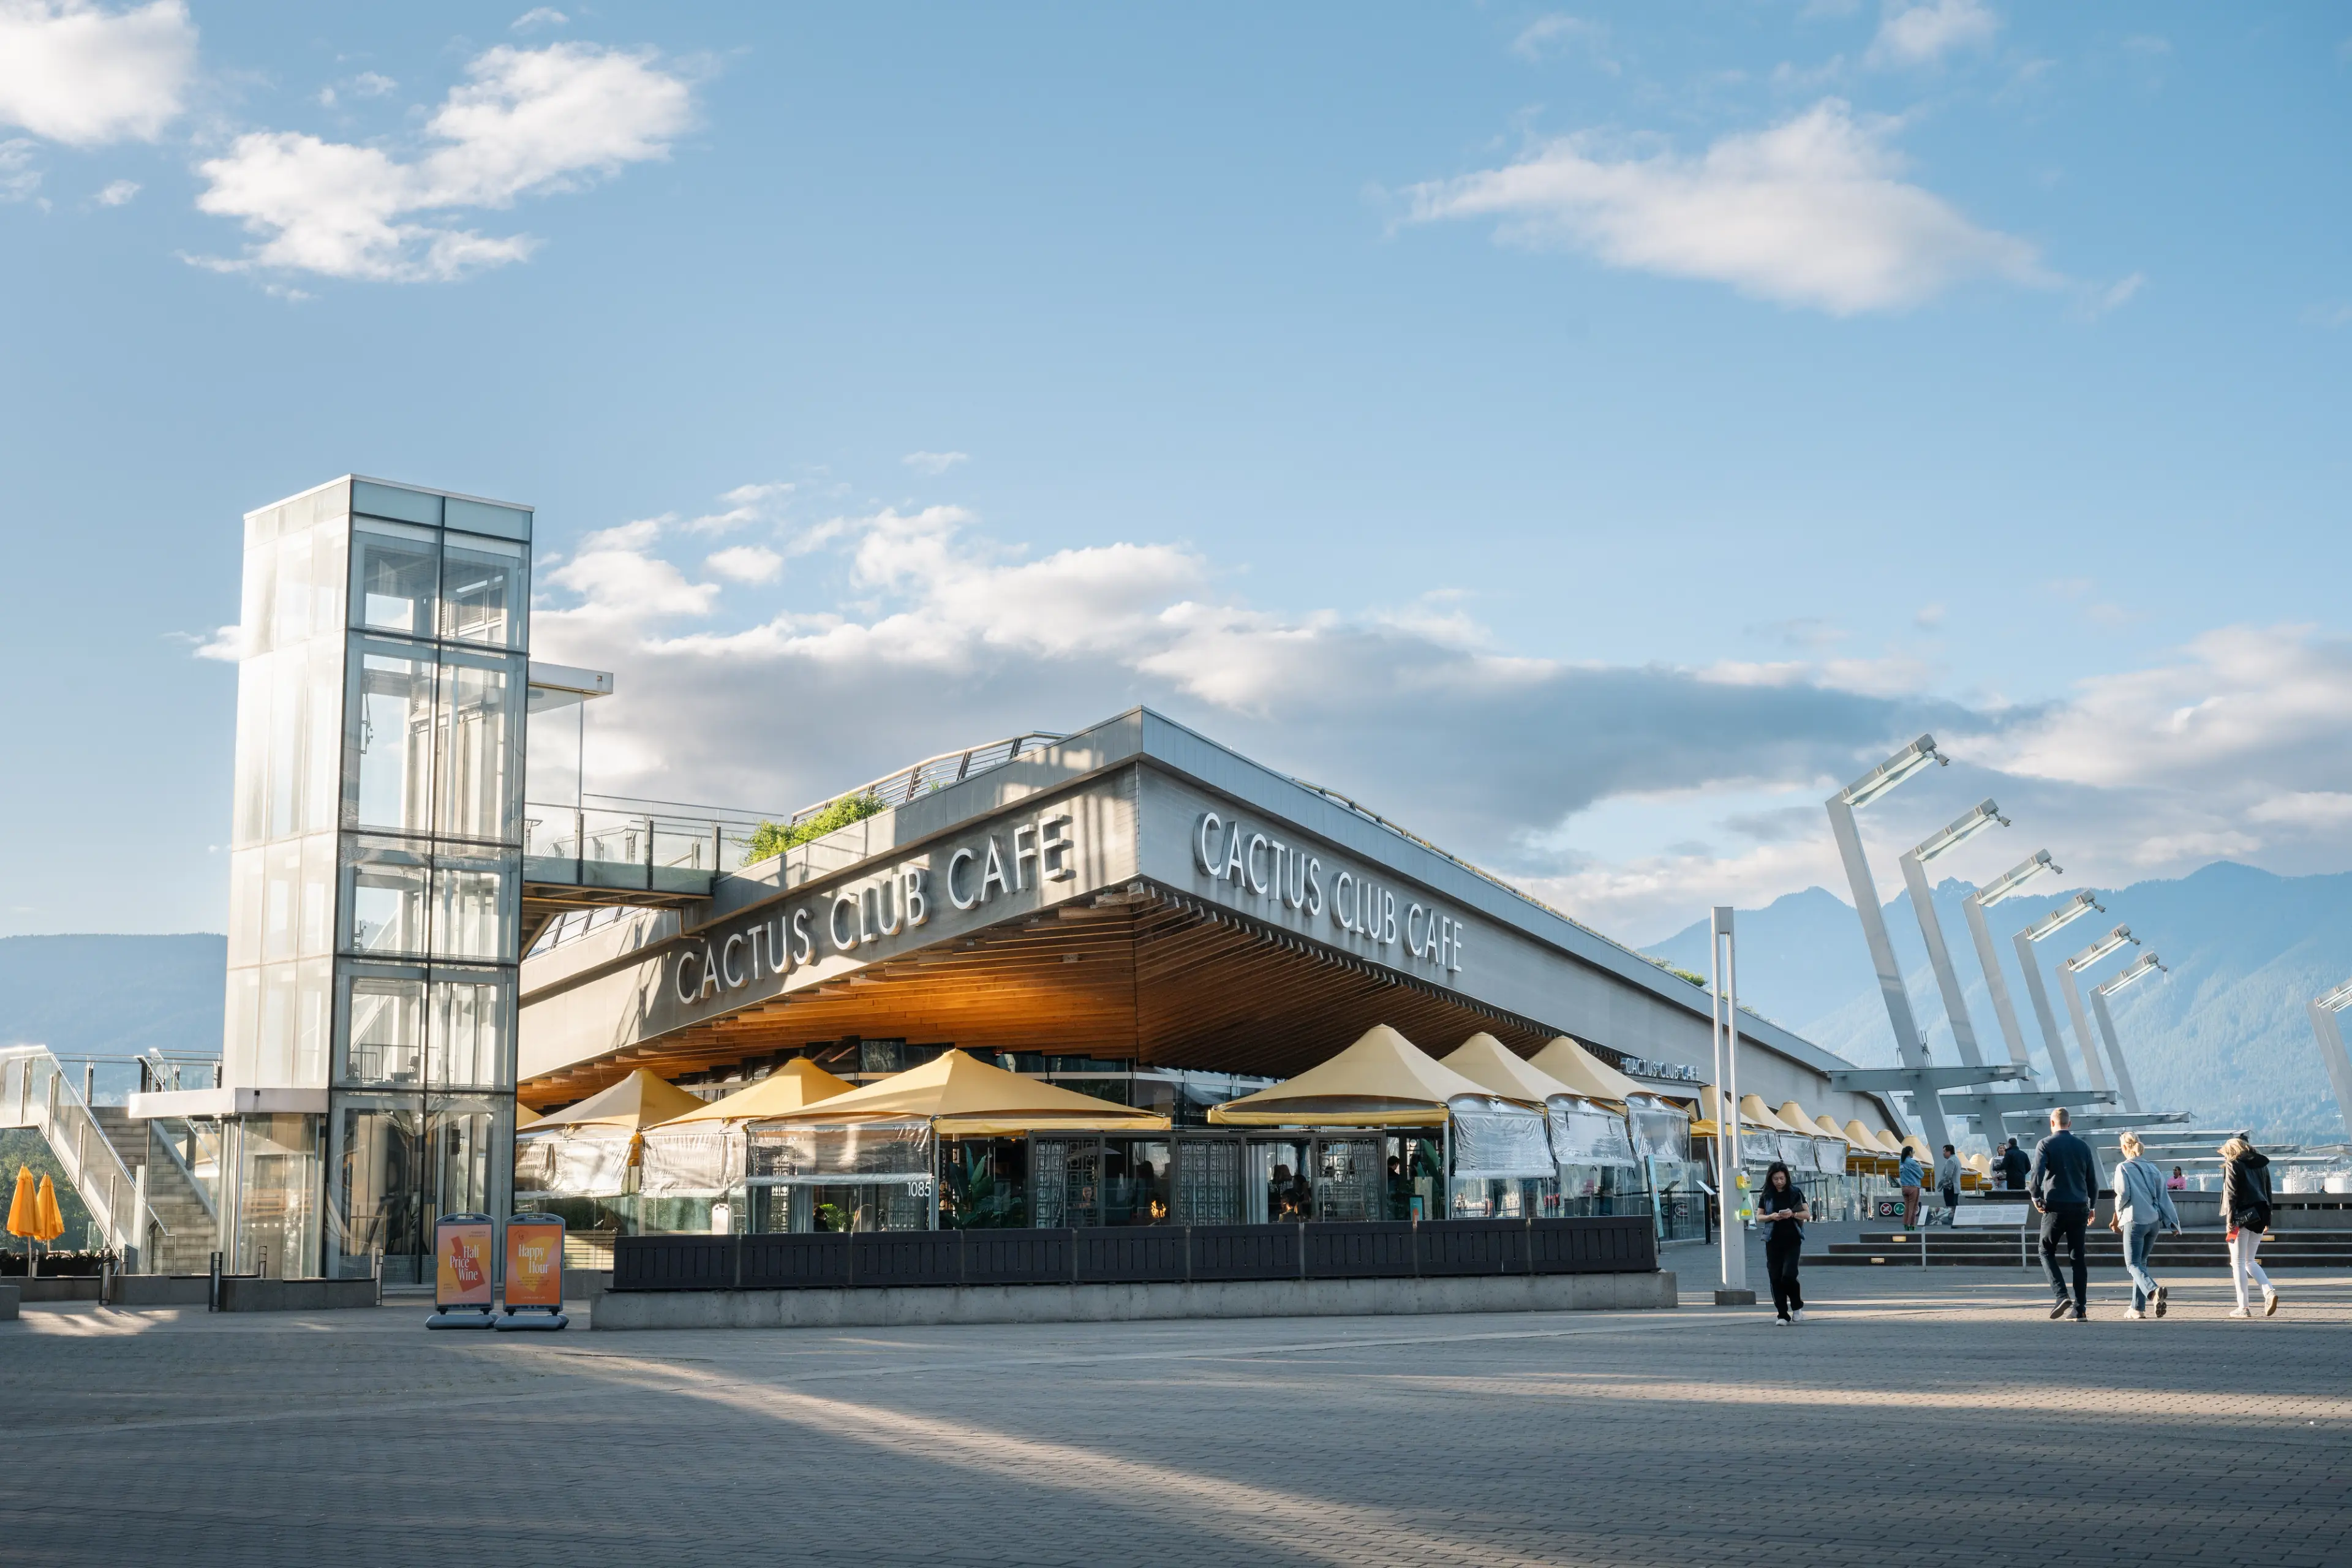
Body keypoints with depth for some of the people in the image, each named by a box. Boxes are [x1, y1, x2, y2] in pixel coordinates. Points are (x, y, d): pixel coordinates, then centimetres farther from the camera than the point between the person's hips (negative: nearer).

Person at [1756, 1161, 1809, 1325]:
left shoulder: (1795, 1192, 2)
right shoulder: (1766, 1195, 6)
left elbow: (1808, 1214, 3)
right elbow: (1759, 1216, 11)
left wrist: (1793, 1214, -15)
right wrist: (1771, 1217, -9)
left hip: (1792, 1239, -2)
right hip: (1773, 1241, 2)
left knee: (1788, 1275, -14)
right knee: (1775, 1277, 0)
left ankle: (1797, 1307, 9)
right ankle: (1782, 1315, 7)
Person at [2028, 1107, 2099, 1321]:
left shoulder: (2045, 1145, -3)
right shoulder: (2083, 1146, 9)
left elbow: (2037, 1174, -15)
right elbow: (2092, 1181, 11)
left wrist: (2036, 1197, -1)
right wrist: (2091, 1206, 23)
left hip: (2055, 1208, -3)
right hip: (2079, 1207, 4)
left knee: (2047, 1251, 10)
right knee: (2078, 1257, 7)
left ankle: (2061, 1295, -10)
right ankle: (2080, 1309, 3)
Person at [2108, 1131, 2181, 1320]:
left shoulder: (2123, 1168, -5)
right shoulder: (2152, 1168, 10)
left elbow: (2123, 1194, -12)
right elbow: (2163, 1196, 9)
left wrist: (2117, 1216, 4)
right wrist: (2172, 1222, 10)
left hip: (2134, 1221, -6)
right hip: (2154, 1221, 6)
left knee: (2133, 1263, -4)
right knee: (2141, 1262, 16)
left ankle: (2153, 1290, -33)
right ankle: (2138, 1308, 16)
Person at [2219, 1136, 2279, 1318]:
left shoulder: (2233, 1166, -4)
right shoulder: (2262, 1165, 16)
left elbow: (2231, 1194, -12)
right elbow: (2268, 1193, 17)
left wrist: (2230, 1220, -13)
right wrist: (2267, 1221, 20)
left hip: (2242, 1217, -6)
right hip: (2260, 1216, 6)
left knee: (2238, 1262, 0)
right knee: (2249, 1261, 17)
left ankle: (2243, 1307, -3)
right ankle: (2269, 1291, -5)